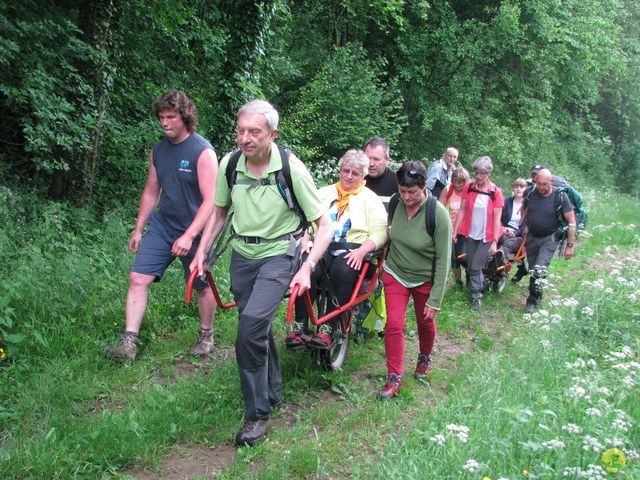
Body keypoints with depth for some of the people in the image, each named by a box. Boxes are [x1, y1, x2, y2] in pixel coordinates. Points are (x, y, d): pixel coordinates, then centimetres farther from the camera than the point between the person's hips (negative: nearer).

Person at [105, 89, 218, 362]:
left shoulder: (202, 152, -16)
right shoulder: (158, 150, 5)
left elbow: (211, 200, -20)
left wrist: (189, 236, -28)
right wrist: (138, 229, 16)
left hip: (193, 230, -5)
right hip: (162, 225, 5)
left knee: (201, 286, 10)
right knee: (138, 278, -6)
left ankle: (206, 336, 32)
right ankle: (129, 342, -1)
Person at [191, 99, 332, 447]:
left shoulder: (291, 169, -18)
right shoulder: (229, 164, -6)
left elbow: (323, 226, -14)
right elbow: (219, 212, 12)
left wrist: (306, 268, -25)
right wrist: (201, 252, 5)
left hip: (279, 254, -5)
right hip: (242, 254, 5)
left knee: (253, 321, -23)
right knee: (258, 329, 15)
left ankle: (258, 413, -8)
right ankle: (273, 392, 39)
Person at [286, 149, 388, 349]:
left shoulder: (370, 199, 13)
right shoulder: (325, 193, 22)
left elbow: (379, 232, 0)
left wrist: (362, 250, -18)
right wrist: (304, 240, -11)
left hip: (352, 251, -2)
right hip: (322, 246, 2)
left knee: (342, 272, -36)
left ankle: (328, 329, -29)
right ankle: (301, 326, -24)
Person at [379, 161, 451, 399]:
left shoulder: (438, 214, -25)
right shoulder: (396, 203, -14)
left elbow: (443, 259, -20)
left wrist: (435, 300, -19)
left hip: (425, 279, -2)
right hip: (395, 273, 2)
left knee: (425, 322, 17)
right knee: (394, 324, -7)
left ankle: (425, 359, 47)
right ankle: (394, 377, 6)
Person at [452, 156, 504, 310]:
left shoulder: (496, 192, -10)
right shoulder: (468, 188, -3)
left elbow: (497, 218, -9)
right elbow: (462, 210, -1)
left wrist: (495, 241, -12)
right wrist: (454, 232, -5)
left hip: (487, 236, -3)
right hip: (471, 234, 3)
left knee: (476, 267, -6)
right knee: (470, 267, 10)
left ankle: (476, 296, 9)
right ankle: (481, 285, 34)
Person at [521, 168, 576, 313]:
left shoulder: (560, 196, -17)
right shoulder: (531, 193, -8)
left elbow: (571, 221, -13)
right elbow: (524, 209, 14)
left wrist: (570, 245, -14)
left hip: (549, 238, -4)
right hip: (532, 236, 4)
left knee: (540, 269, -18)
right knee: (533, 269, 12)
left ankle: (533, 300, -6)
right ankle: (536, 296, 31)